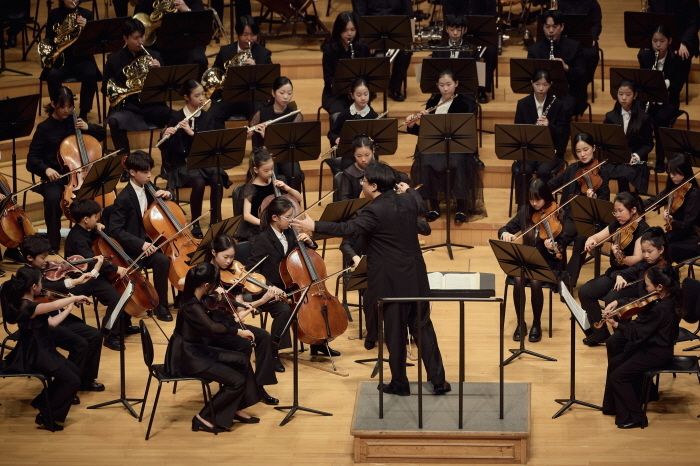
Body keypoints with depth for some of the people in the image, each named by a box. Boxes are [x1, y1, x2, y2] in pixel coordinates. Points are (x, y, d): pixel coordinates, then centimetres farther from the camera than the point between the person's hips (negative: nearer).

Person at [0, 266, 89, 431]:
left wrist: (69, 309, 14)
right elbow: (54, 305, -35)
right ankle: (48, 417, 2)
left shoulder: (29, 303, 5)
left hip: (42, 350, 10)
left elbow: (51, 323, 10)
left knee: (75, 371, 14)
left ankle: (42, 402, 27)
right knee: (72, 381, -11)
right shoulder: (27, 306, -26)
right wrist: (76, 297, -21)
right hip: (34, 356, -10)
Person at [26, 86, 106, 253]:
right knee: (53, 197, -35)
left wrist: (87, 127, -1)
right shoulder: (44, 128, -1)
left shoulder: (75, 122, 9)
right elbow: (32, 160, -5)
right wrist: (46, 169, -26)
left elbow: (101, 134, 20)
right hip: (55, 176, -3)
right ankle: (54, 244, -24)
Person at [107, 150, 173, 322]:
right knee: (161, 260, -30)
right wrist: (141, 244, -32)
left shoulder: (148, 189, 4)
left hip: (150, 240, 8)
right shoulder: (124, 198, -18)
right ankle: (160, 306, -18)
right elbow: (114, 230, -23)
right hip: (133, 247, -8)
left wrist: (166, 195, -1)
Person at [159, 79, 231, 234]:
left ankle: (216, 221, -16)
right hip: (182, 164, -3)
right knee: (199, 182, -32)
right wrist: (166, 136, -29)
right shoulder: (176, 118, -6)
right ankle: (195, 224, -15)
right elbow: (165, 148, -7)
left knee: (217, 179, -28)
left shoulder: (205, 117, 5)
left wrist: (192, 133, -20)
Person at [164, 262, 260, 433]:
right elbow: (212, 328, -40)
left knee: (241, 361, 15)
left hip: (197, 350, 10)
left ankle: (234, 410, 21)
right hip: (187, 358, -10)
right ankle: (204, 418, -3)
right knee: (238, 381, -13)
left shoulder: (194, 299, 3)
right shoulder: (192, 306, -27)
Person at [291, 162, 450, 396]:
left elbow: (347, 229, -27)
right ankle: (438, 380, 12)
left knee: (395, 332, 5)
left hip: (391, 283, -6)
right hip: (416, 278, 6)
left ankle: (400, 383, 15)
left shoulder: (374, 211, -19)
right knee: (422, 327, 12)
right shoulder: (409, 201, 2)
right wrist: (407, 190, 41)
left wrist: (314, 226, -22)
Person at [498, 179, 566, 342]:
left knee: (535, 282, -31)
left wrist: (553, 248, -36)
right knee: (518, 280, -28)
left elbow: (562, 247, -13)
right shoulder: (525, 211, 2)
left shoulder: (557, 214, -10)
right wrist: (505, 233, -19)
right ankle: (520, 323, -10)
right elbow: (506, 228, 5)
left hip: (549, 263, -3)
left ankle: (537, 324, -10)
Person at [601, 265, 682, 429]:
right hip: (650, 345, 10)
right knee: (615, 363, 14)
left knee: (618, 376, -10)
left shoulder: (661, 309, -29)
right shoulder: (664, 300, 1)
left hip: (656, 353, -10)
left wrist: (616, 324, -21)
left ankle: (633, 417, 0)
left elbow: (639, 333, -25)